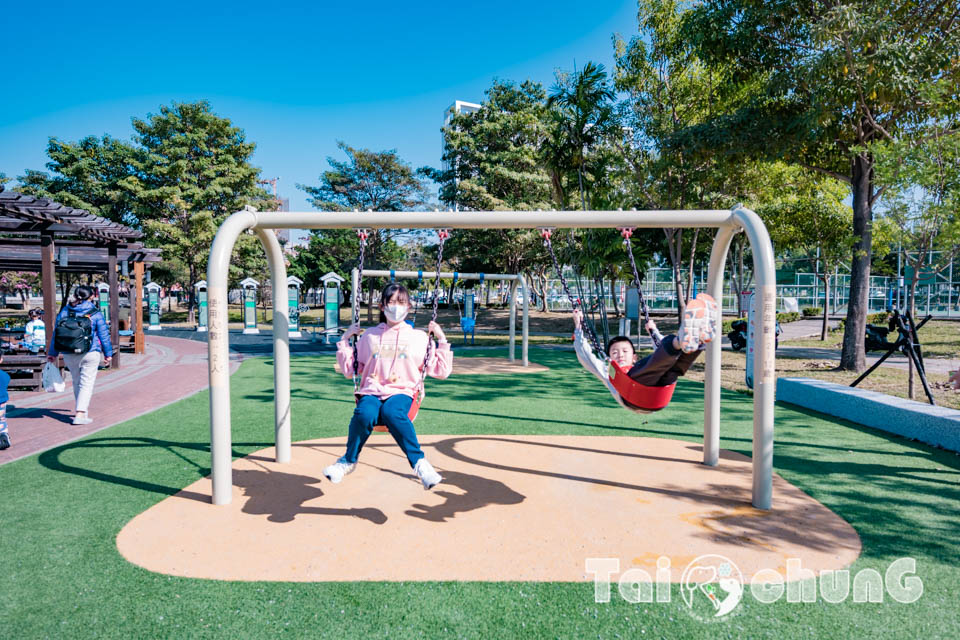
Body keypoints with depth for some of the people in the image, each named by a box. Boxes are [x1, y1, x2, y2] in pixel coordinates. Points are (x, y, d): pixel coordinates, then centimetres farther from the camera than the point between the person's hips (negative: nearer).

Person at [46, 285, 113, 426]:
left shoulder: (64, 311, 5)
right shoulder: (95, 314, -5)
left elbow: (56, 333, 9)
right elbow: (104, 335, -1)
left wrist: (52, 353, 16)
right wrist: (108, 353, 8)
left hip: (69, 355, 4)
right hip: (90, 353, -4)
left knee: (77, 382, 18)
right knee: (87, 383, -1)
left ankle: (82, 411, 30)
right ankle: (80, 414, -9)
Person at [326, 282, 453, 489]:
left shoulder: (419, 337, 17)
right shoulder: (369, 336, 20)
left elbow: (441, 371, 16)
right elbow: (349, 370, 23)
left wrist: (442, 340, 10)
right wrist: (345, 340, 19)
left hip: (402, 392, -1)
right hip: (371, 391, 2)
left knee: (392, 413, -38)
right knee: (364, 414, -35)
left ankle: (419, 462, -25)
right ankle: (349, 460, -9)